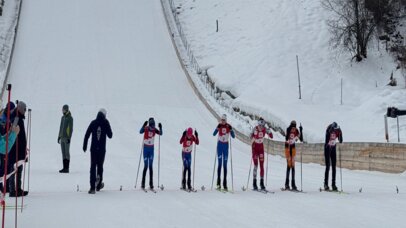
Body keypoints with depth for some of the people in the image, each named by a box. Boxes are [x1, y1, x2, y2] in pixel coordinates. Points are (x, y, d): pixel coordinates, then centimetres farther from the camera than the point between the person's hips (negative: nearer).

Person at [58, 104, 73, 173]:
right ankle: (64, 167, 11)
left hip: (66, 138, -8)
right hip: (62, 137, 8)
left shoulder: (70, 118, -7)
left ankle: (67, 168, -6)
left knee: (67, 152, -7)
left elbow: (71, 129, -12)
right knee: (63, 153, 8)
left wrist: (69, 138, -17)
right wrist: (59, 136, 19)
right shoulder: (62, 117, 17)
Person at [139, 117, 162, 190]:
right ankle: (143, 184, 1)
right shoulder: (146, 128, -13)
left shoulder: (154, 129, -2)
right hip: (145, 148, -3)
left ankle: (151, 184, 5)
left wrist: (160, 127, -28)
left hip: (151, 148, 4)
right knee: (146, 166, -6)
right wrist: (144, 125, -47)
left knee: (150, 166, 4)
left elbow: (160, 133, -13)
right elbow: (140, 132, -32)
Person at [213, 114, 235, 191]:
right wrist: (217, 128, -31)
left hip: (226, 145, 1)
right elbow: (214, 134, -14)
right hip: (220, 144, -1)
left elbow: (233, 136, -5)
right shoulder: (219, 126, -3)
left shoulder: (229, 126, -2)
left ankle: (225, 184, 3)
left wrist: (231, 130, -22)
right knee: (220, 163, -6)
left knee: (225, 164, 2)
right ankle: (218, 182, -3)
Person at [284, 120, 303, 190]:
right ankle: (287, 184, -9)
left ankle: (293, 184, 5)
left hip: (293, 147, 4)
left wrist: (301, 131, -19)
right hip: (287, 147, -4)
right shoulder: (288, 129, -15)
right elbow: (286, 139, -32)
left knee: (293, 165, 3)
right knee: (289, 164, -12)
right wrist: (289, 130, -39)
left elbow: (301, 140, -10)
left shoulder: (296, 131, -5)